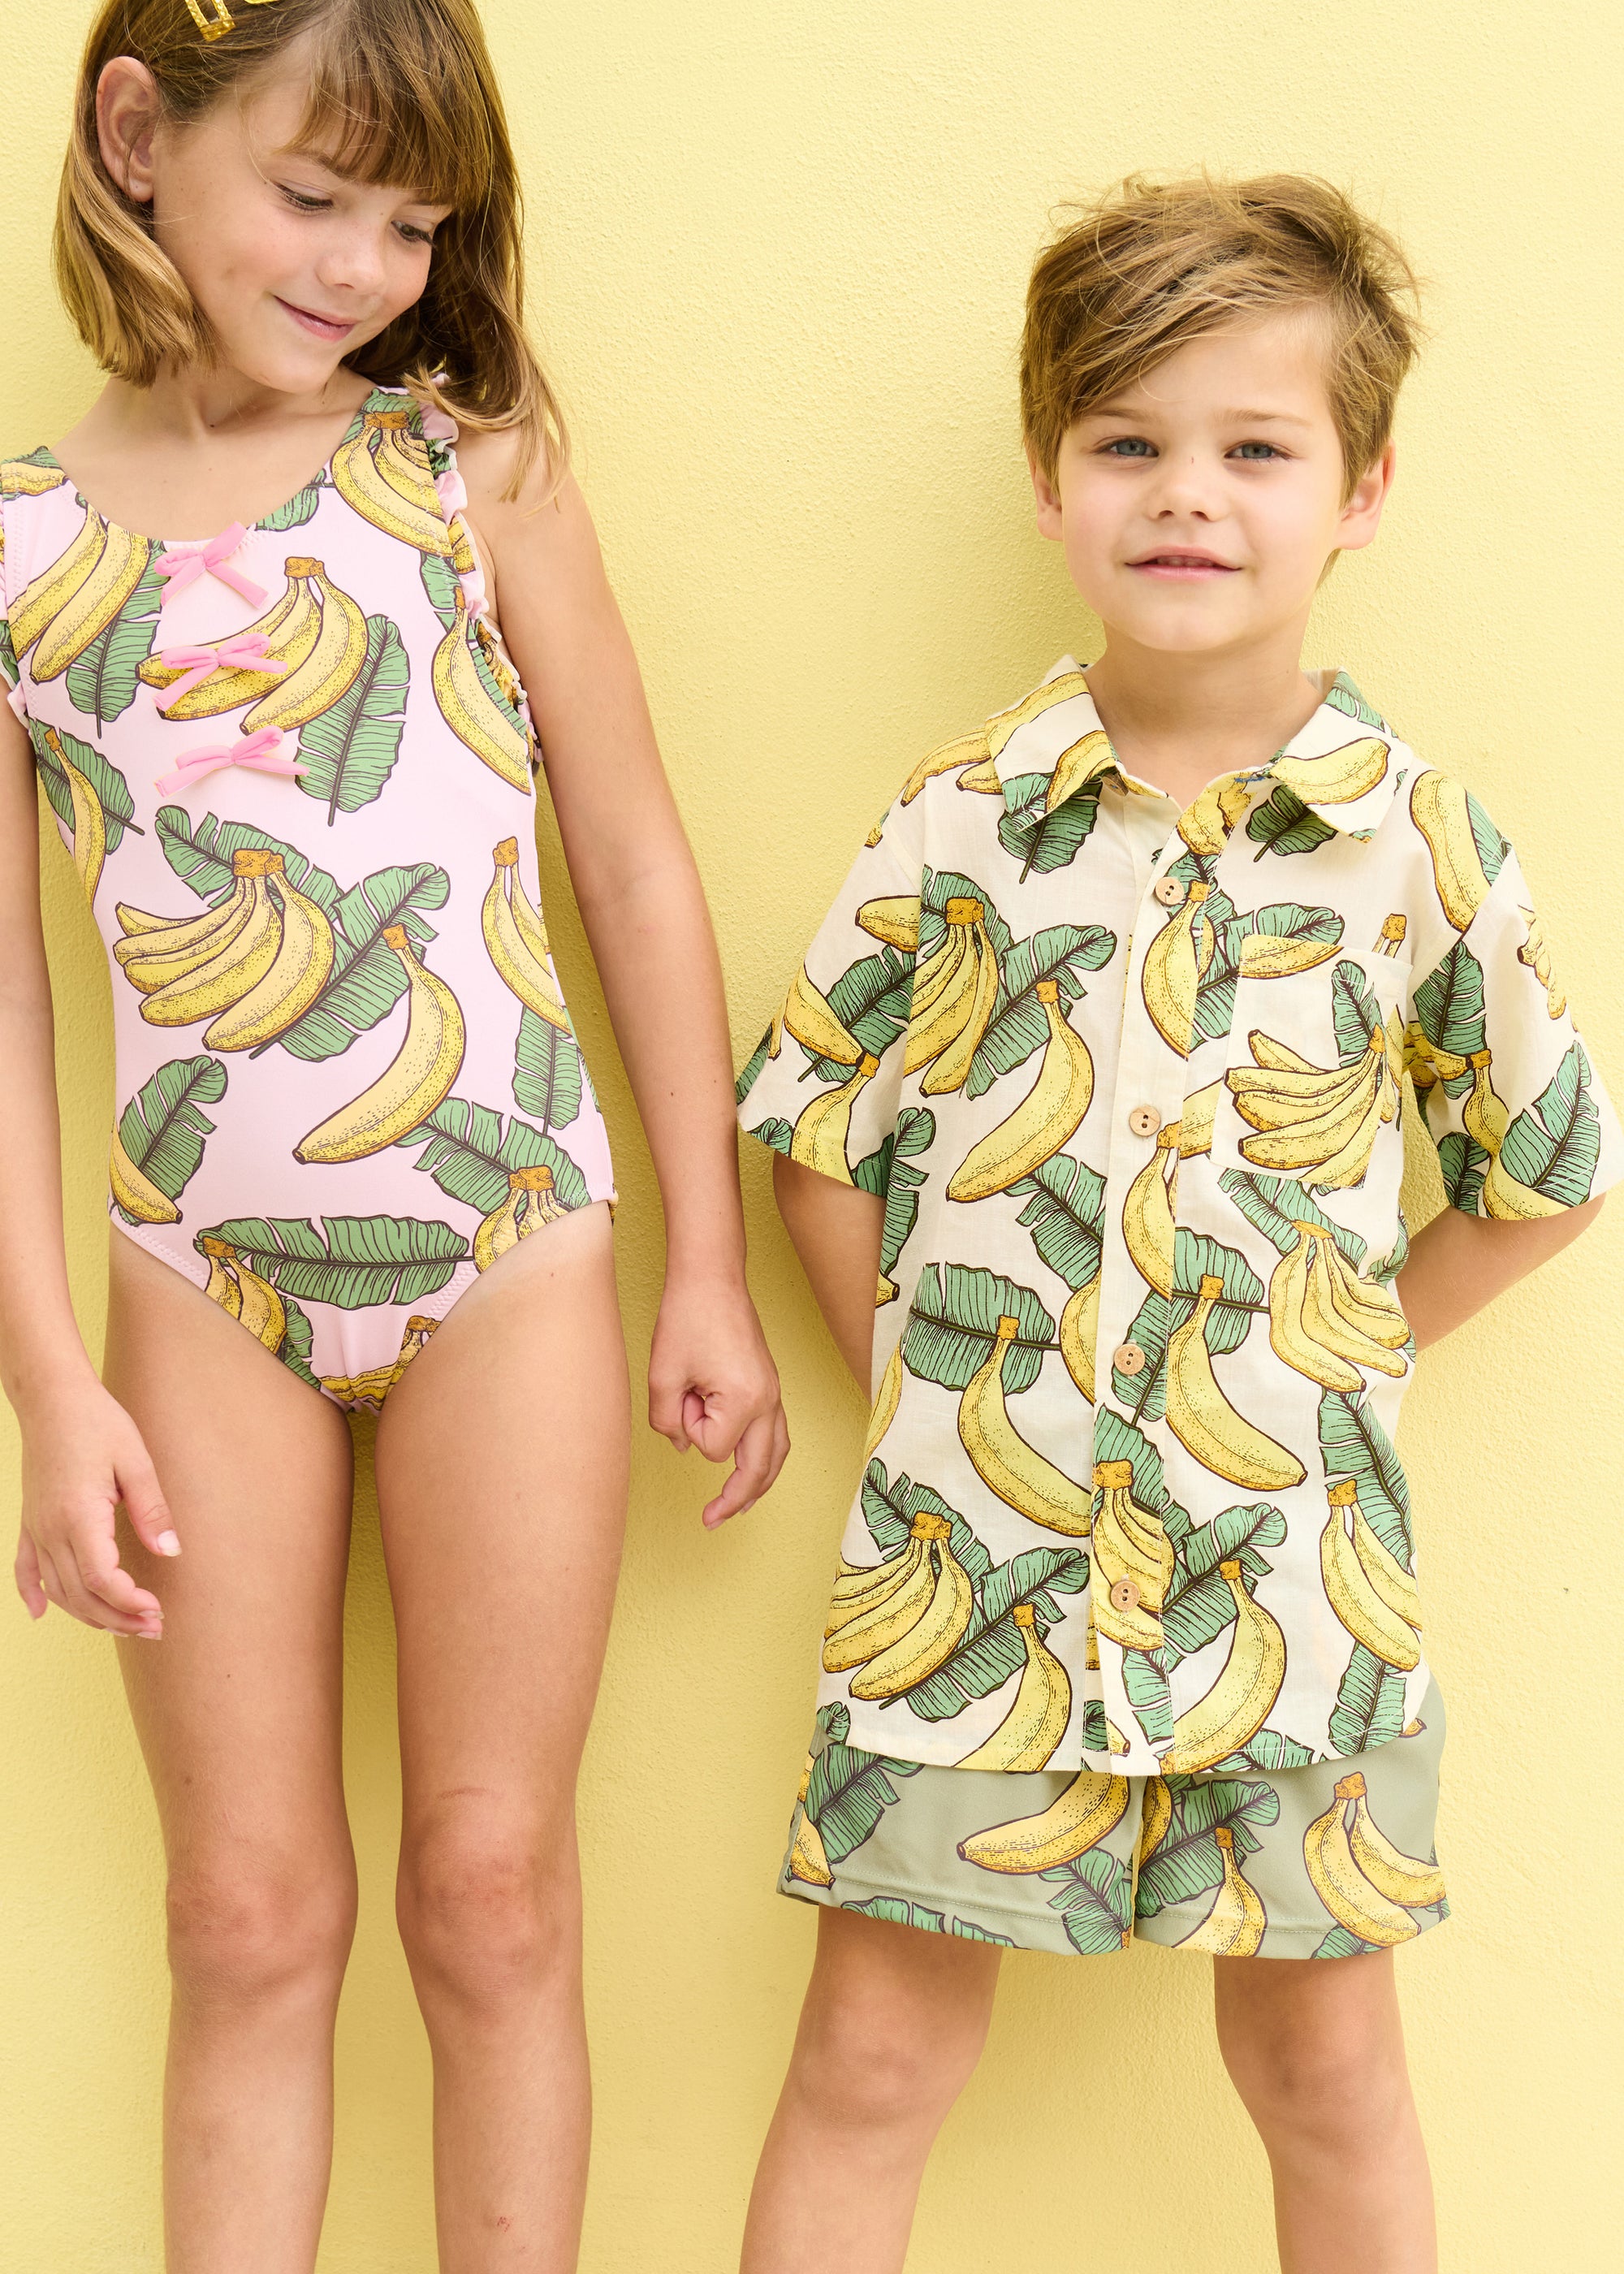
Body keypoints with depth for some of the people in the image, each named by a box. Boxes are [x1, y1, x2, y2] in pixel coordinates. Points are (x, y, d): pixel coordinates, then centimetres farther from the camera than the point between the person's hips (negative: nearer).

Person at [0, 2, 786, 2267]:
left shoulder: (472, 464, -1)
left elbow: (636, 860, 2)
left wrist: (710, 1269, 2)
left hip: (508, 1255, -1)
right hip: (205, 1287, 1)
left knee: (491, 1890, 8)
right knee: (252, 1915, 9)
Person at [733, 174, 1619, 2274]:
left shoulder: (1424, 848, -3)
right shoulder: (962, 821, -3)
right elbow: (813, 1137, 6)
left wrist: (1321, 1367, 3)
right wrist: (930, 1393, 1)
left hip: (1289, 1561, 0)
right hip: (973, 1555, 0)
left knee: (1322, 2063, 14)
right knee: (871, 2059, 7)